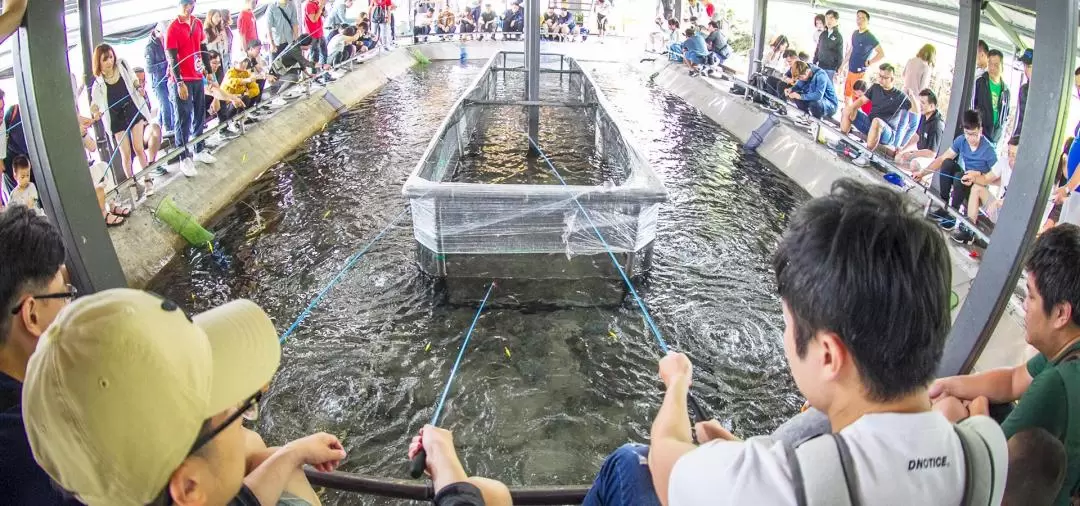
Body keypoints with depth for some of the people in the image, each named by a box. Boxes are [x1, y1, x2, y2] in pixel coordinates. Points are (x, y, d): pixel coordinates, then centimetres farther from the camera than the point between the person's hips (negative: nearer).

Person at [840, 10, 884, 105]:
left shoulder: (870, 37, -15)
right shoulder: (854, 33, 8)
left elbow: (882, 54, -17)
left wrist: (868, 63, -12)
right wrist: (842, 65, 19)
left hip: (860, 73, -8)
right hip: (850, 71, 8)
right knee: (846, 96, 17)